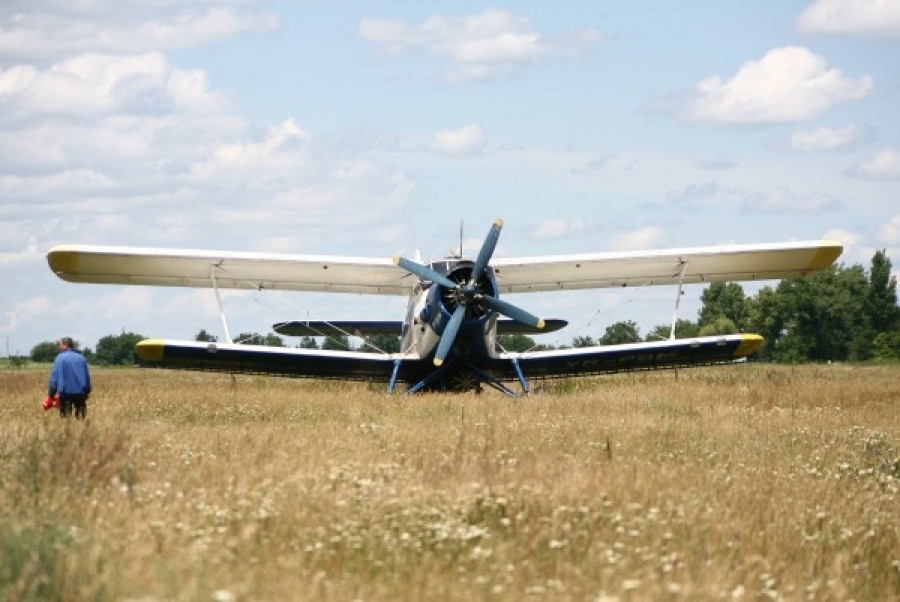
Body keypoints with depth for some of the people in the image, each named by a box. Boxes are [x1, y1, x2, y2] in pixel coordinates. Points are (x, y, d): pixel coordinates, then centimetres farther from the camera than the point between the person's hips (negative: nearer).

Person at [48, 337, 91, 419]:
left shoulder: (60, 358, -6)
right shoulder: (81, 358, 8)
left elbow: (54, 376, -9)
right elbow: (87, 376, 15)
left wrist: (51, 393, -3)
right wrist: (87, 391, 26)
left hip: (66, 392, -4)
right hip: (80, 393, 4)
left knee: (65, 416, 1)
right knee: (81, 416, 8)